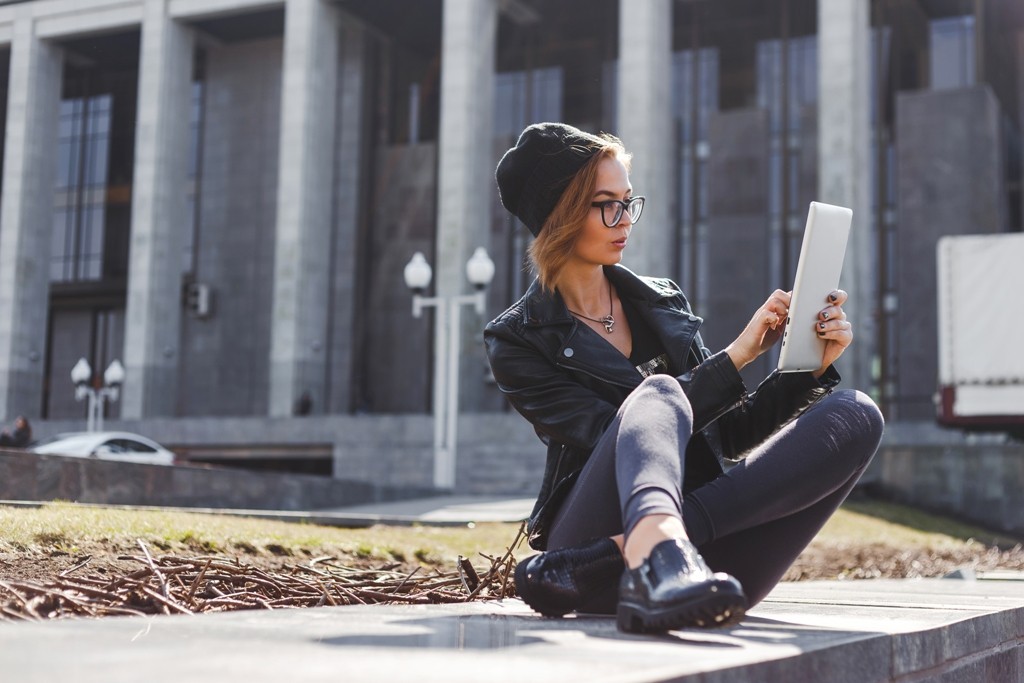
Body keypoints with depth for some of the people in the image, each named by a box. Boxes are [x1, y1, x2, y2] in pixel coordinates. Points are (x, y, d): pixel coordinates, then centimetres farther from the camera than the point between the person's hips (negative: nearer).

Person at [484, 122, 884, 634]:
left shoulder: (663, 302, 21)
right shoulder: (515, 341, 5)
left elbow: (728, 433, 19)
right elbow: (617, 434, -9)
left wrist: (811, 367, 4)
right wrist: (737, 355, -10)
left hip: (705, 539, 5)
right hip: (587, 524, -4)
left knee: (854, 413, -18)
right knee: (658, 391, -30)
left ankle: (619, 555, -35)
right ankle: (656, 551, -64)